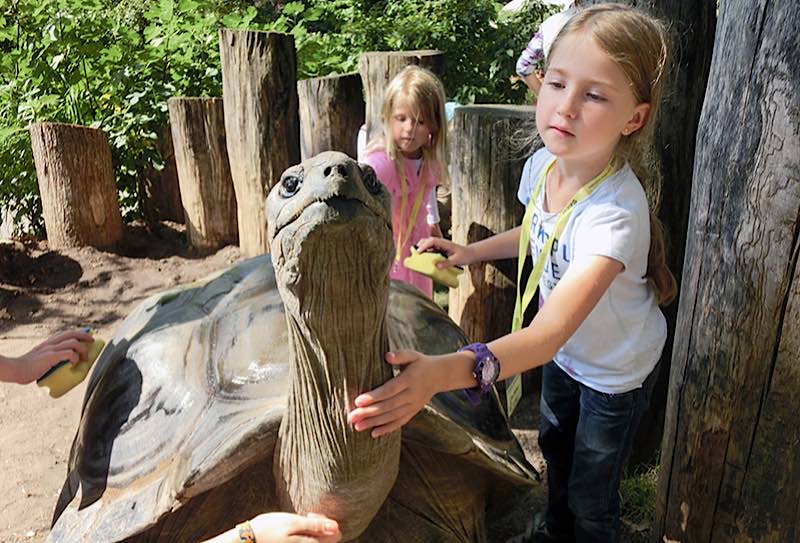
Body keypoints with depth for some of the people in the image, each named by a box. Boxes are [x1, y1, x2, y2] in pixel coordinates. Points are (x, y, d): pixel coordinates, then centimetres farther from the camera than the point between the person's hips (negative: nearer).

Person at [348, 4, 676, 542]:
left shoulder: (614, 212, -41)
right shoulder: (542, 165, -18)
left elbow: (551, 330, -51)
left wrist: (444, 372, -65)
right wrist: (472, 251, -4)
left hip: (616, 371, -7)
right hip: (564, 351, 7)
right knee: (554, 445, 30)